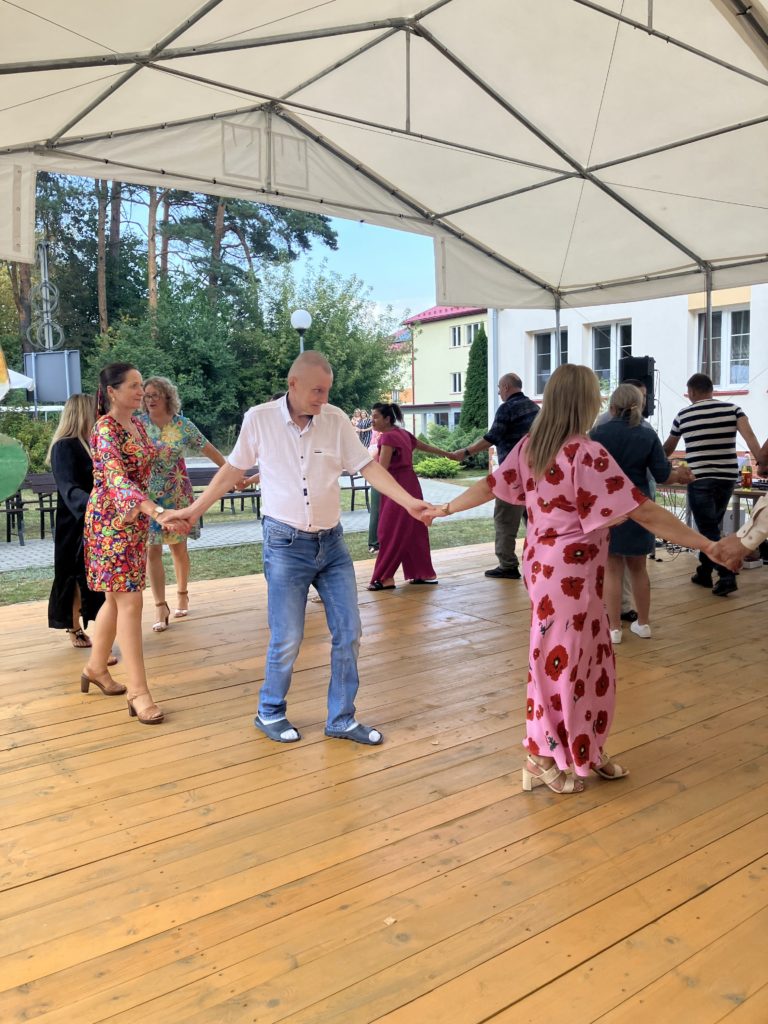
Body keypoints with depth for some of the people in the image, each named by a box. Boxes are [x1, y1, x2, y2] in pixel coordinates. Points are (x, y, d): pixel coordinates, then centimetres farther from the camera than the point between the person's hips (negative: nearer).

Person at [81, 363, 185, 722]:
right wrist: (156, 511, -48)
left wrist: (148, 512, 24)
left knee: (118, 597, 16)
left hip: (135, 520, 9)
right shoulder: (106, 430, -19)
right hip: (111, 521, -9)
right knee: (130, 601, -8)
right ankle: (138, 690, -2)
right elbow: (117, 479, -34)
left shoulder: (136, 423, 8)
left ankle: (96, 667, 33)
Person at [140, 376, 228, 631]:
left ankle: (182, 595, 31)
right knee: (152, 551, -4)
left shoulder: (182, 425, -3)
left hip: (176, 495, 0)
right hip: (147, 496, 0)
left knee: (178, 547, 10)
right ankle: (161, 607, 2)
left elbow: (209, 450, 1)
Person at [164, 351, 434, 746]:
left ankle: (341, 719, 21)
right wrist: (194, 510, 7)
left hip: (331, 542, 3)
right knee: (286, 640, 1)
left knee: (348, 633, 5)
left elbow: (368, 467, -1)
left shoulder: (336, 420, -2)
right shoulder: (259, 419, -6)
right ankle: (270, 713, 25)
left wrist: (409, 501, -12)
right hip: (286, 544, -3)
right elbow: (232, 469, 6)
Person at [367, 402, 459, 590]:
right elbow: (425, 446, 24)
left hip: (398, 488, -9)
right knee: (413, 531, 13)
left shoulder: (388, 437, -15)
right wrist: (448, 454, 36)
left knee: (391, 532, -7)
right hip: (409, 485, 9)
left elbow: (381, 469, -20)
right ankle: (424, 573, 19)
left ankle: (384, 578, -5)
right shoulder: (402, 433, 13)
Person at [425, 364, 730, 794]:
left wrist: (443, 509, 27)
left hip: (545, 562, 8)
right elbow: (644, 512, -23)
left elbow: (488, 487, 11)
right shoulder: (588, 454, -20)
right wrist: (709, 544, -19)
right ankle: (544, 759, 22)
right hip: (571, 572, -8)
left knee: (593, 659, 18)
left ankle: (585, 752, 31)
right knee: (562, 662, 6)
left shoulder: (529, 447, 3)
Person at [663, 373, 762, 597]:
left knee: (709, 531, 2)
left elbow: (668, 448, 17)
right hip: (727, 478, 3)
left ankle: (726, 576, -11)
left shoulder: (683, 415, 3)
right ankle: (704, 573, 26)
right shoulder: (733, 409, 3)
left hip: (699, 479, -3)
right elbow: (749, 435, -13)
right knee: (710, 527, 18)